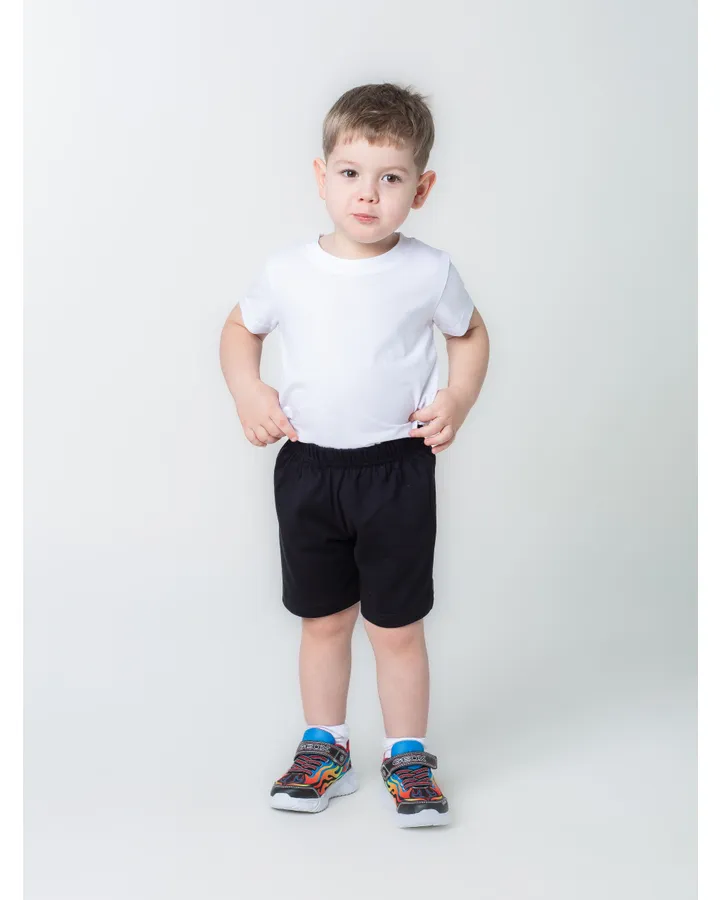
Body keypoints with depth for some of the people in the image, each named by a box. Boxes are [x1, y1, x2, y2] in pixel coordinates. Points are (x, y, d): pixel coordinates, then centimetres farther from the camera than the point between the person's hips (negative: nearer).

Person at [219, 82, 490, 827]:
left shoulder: (428, 272, -7)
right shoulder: (286, 271, -5)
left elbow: (470, 333, 10)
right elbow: (240, 328, 13)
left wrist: (458, 398, -6)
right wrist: (247, 392, -5)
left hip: (397, 467, -2)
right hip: (307, 466, 2)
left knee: (396, 625, 7)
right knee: (323, 619, 15)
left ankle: (407, 756, 25)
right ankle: (323, 748, 32)